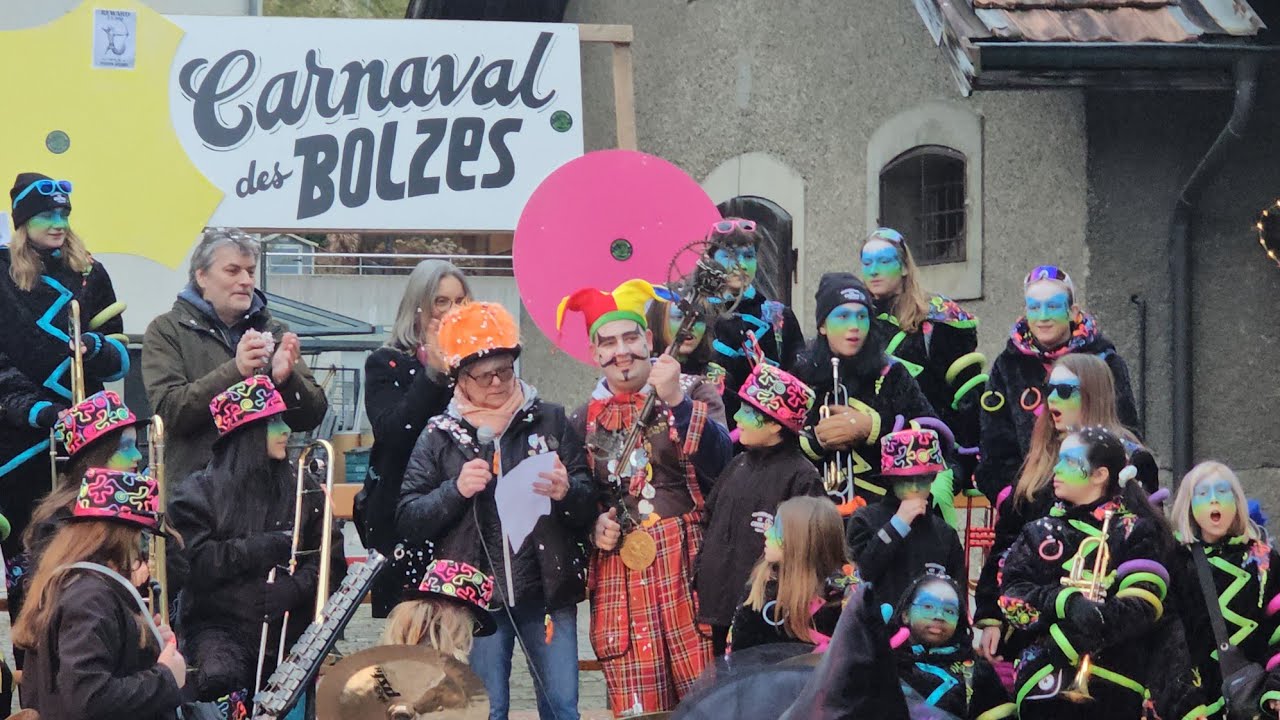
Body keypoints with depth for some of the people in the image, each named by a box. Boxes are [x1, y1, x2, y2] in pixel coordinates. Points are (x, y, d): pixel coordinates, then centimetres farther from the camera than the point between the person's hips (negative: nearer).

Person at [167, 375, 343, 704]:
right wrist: (271, 546, -7)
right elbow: (196, 563, -8)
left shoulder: (303, 489, 14)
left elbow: (330, 562, 8)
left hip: (291, 628, 3)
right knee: (220, 678, -35)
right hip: (219, 625, -3)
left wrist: (293, 588, -12)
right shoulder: (198, 492, 4)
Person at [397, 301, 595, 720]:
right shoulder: (440, 436, 4)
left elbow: (590, 505, 3)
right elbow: (407, 521, 1)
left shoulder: (550, 421, 5)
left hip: (548, 591, 0)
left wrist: (567, 492, -19)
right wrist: (455, 490, -15)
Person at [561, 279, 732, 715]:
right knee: (636, 709, -2)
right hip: (618, 577, 3)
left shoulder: (692, 393, 5)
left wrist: (676, 401, -20)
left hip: (686, 568, -3)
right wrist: (594, 526, 3)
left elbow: (719, 464, -13)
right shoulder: (585, 419, 14)